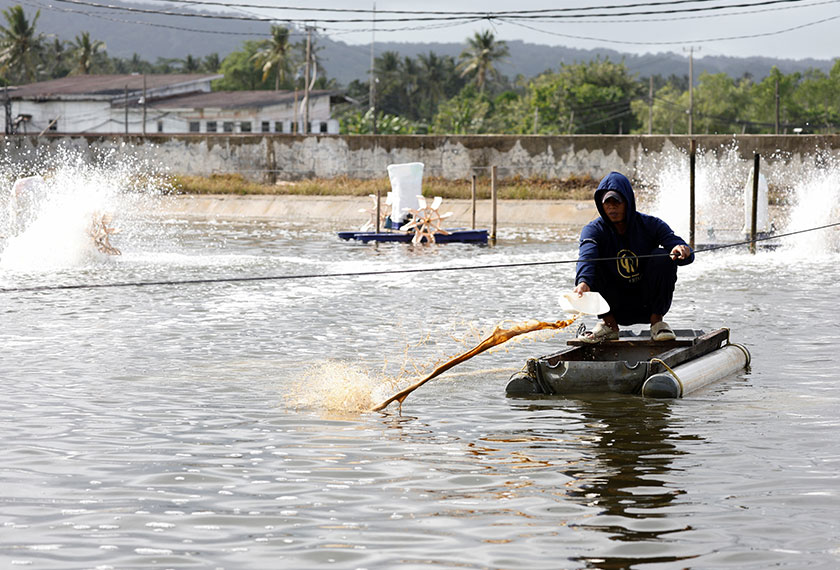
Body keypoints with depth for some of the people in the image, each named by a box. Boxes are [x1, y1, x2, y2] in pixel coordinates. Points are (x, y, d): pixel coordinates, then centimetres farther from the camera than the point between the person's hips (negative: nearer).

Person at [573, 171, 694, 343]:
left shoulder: (650, 225, -6)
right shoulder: (594, 230, -7)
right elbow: (586, 256, -30)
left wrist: (682, 249, -45)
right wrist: (583, 282, -53)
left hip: (649, 304, 0)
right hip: (616, 307, 0)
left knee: (663, 257, -22)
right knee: (592, 265, -20)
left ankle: (656, 320, -12)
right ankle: (609, 323, -11)